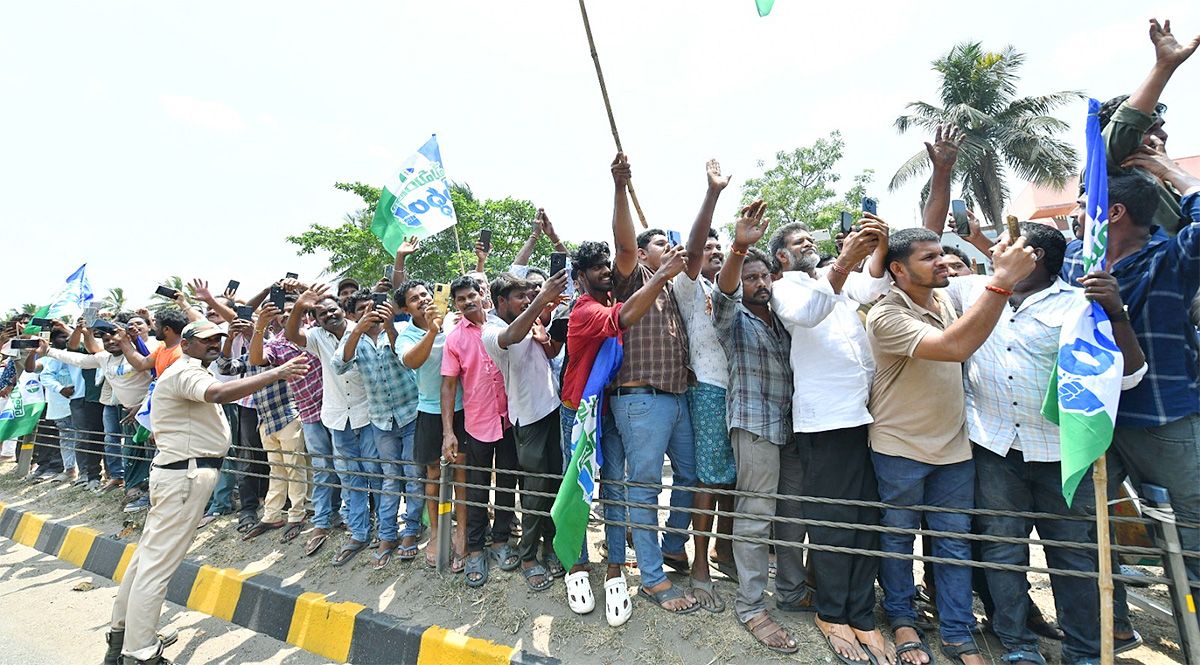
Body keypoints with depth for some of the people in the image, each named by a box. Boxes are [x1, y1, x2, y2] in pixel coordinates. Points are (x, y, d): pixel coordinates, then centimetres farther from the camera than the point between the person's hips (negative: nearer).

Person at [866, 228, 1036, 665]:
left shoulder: (945, 299, 3)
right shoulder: (886, 317, -22)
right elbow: (953, 347, -35)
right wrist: (1003, 281, -34)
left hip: (953, 446, 7)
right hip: (899, 448, -6)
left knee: (955, 542, 14)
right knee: (897, 537, 11)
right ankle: (901, 620, 32)